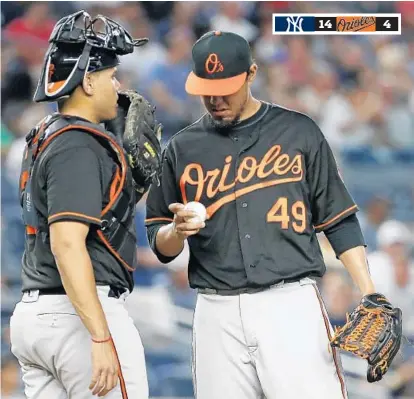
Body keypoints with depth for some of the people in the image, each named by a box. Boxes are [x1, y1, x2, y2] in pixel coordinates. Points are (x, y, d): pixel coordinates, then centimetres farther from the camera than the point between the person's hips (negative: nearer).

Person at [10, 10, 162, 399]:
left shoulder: (45, 136, 16)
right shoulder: (79, 146, -13)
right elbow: (67, 244, -22)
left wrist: (137, 162, 13)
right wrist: (101, 338, -26)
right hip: (78, 315, -9)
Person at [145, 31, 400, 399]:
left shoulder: (298, 132, 8)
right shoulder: (182, 148, 12)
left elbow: (339, 220, 8)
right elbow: (160, 245, 15)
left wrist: (370, 297, -2)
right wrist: (178, 230, -9)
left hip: (292, 304, -2)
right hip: (218, 313, 2)